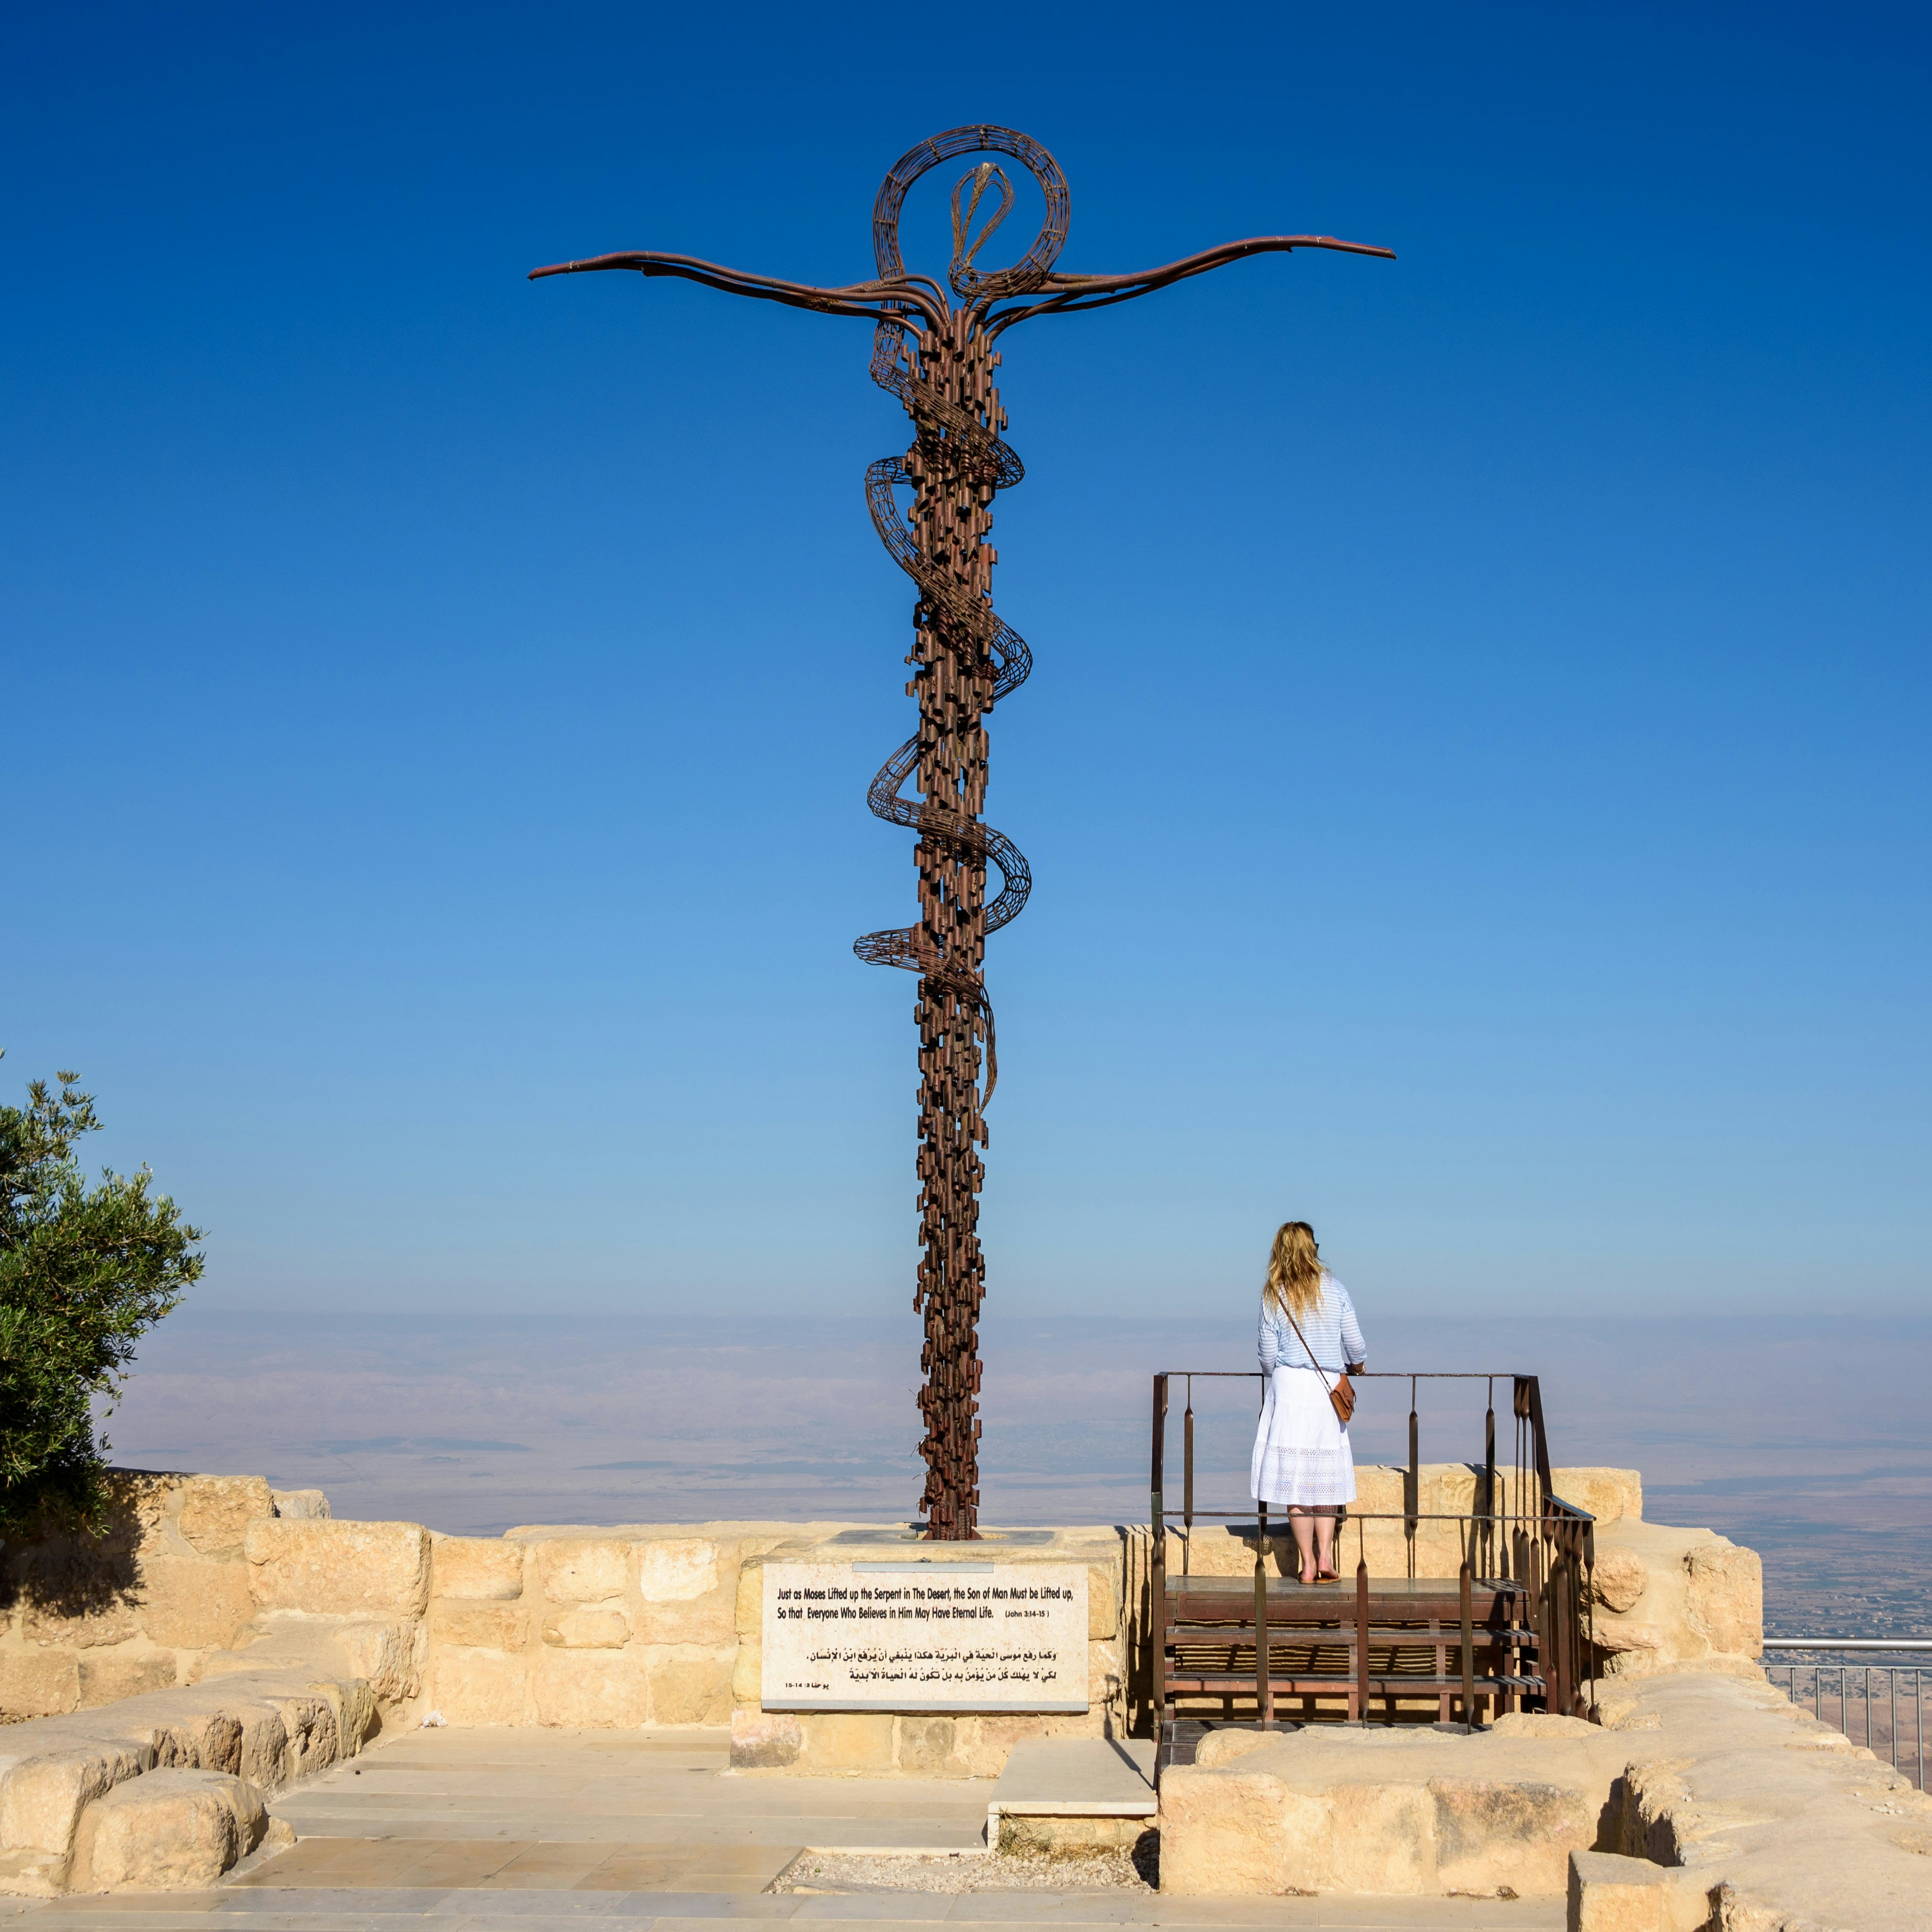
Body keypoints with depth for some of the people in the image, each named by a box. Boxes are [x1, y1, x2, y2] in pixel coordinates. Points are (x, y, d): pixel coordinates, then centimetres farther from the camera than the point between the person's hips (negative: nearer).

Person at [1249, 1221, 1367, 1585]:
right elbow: (1355, 1343, 4)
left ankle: (1307, 1563, 3)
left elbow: (1267, 1354, 1)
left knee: (1294, 1478, 3)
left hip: (1289, 1388, -1)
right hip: (1328, 1390, 1)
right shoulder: (1334, 1289, 1)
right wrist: (1357, 1365, 26)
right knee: (1326, 1476, 10)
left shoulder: (1273, 1296, -1)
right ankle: (1325, 1555, -3)